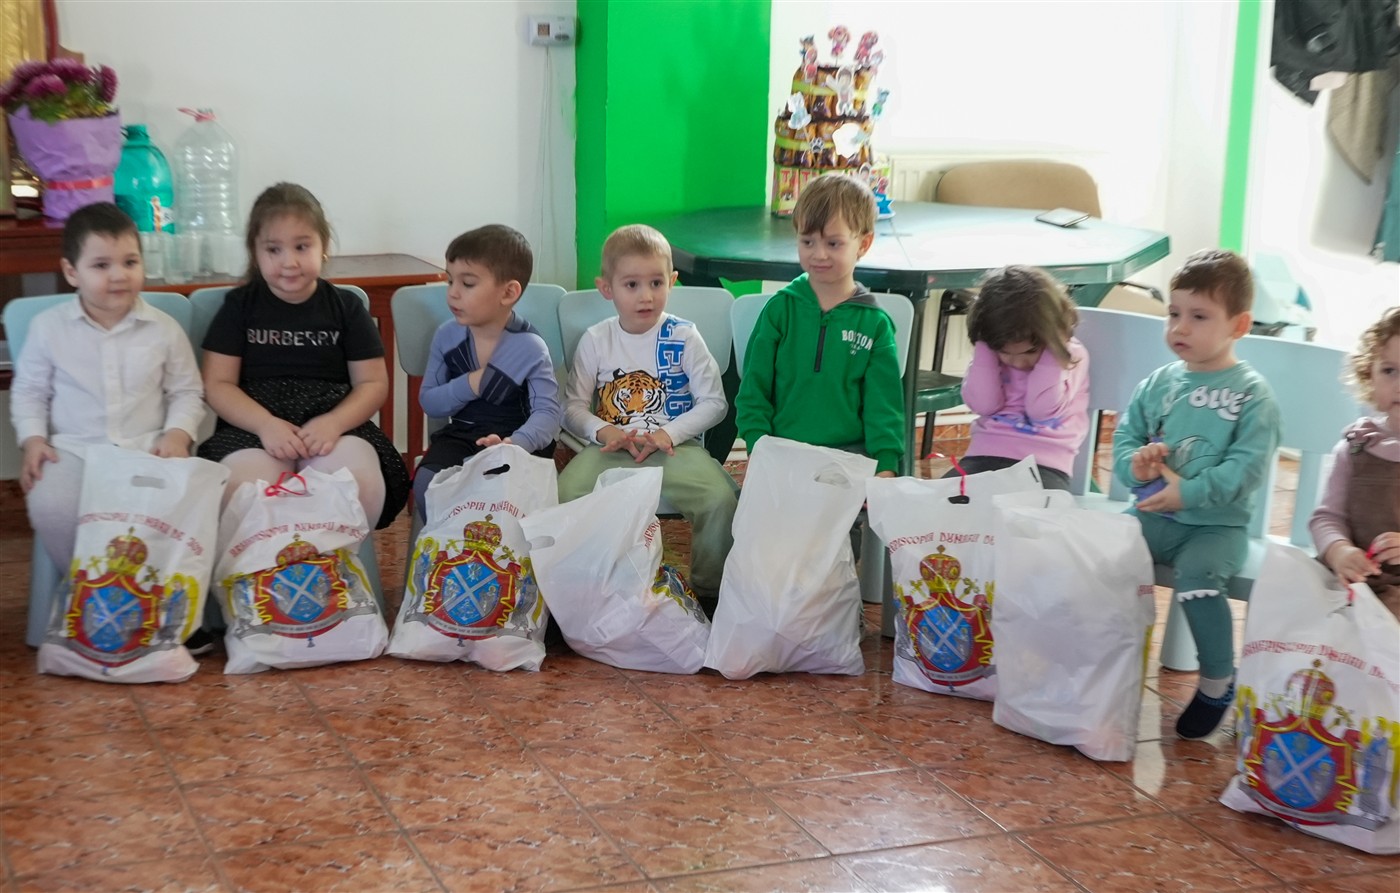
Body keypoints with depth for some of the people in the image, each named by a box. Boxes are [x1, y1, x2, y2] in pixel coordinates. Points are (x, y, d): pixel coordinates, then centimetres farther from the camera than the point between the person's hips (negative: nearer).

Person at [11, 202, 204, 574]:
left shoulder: (165, 329, 2)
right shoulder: (48, 327, 2)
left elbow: (187, 391, 9)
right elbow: (29, 390, 11)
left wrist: (177, 434, -9)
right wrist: (32, 440, -4)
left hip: (146, 448, 0)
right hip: (73, 449, 0)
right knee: (51, 508, -30)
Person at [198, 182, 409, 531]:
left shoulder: (346, 307, 11)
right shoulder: (239, 306, 10)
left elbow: (373, 383, 8)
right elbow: (218, 384, 5)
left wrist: (333, 423, -13)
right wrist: (265, 424, -15)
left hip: (334, 422, 1)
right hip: (254, 425, 0)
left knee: (359, 485, -33)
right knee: (244, 492, -35)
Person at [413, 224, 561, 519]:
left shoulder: (530, 347, -13)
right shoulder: (446, 336, 0)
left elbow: (547, 412, -19)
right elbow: (428, 402, 4)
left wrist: (516, 444, -41)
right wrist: (468, 385, -17)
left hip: (515, 439, -4)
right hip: (460, 436, 4)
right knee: (426, 484, -23)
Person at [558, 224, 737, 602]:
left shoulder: (684, 337, 1)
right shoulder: (595, 341, 5)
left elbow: (713, 402, 1)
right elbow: (573, 407, 7)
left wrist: (670, 433, -13)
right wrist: (602, 431, -13)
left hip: (674, 445, -1)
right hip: (610, 447, 1)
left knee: (720, 500, -28)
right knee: (564, 495, -27)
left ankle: (709, 591, -4)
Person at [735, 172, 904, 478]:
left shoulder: (875, 323, 6)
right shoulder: (780, 308, 7)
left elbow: (884, 405, 5)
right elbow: (753, 390, 7)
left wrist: (886, 465, -9)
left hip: (850, 455, 0)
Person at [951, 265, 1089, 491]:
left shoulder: (1070, 354, 2)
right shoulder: (990, 348, 11)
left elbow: (1041, 408, -11)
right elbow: (984, 404, -4)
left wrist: (1051, 351, -9)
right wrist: (985, 345, -3)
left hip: (1043, 464, -3)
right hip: (986, 455, 3)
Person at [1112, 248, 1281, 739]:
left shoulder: (1252, 394, -7)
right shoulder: (1159, 383, 9)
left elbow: (1248, 466, -16)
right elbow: (1124, 437, 10)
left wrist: (1188, 492, -25)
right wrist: (1136, 463, -14)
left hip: (1218, 523, -5)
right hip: (1156, 514, 5)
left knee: (1197, 575, -31)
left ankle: (1218, 683, -9)